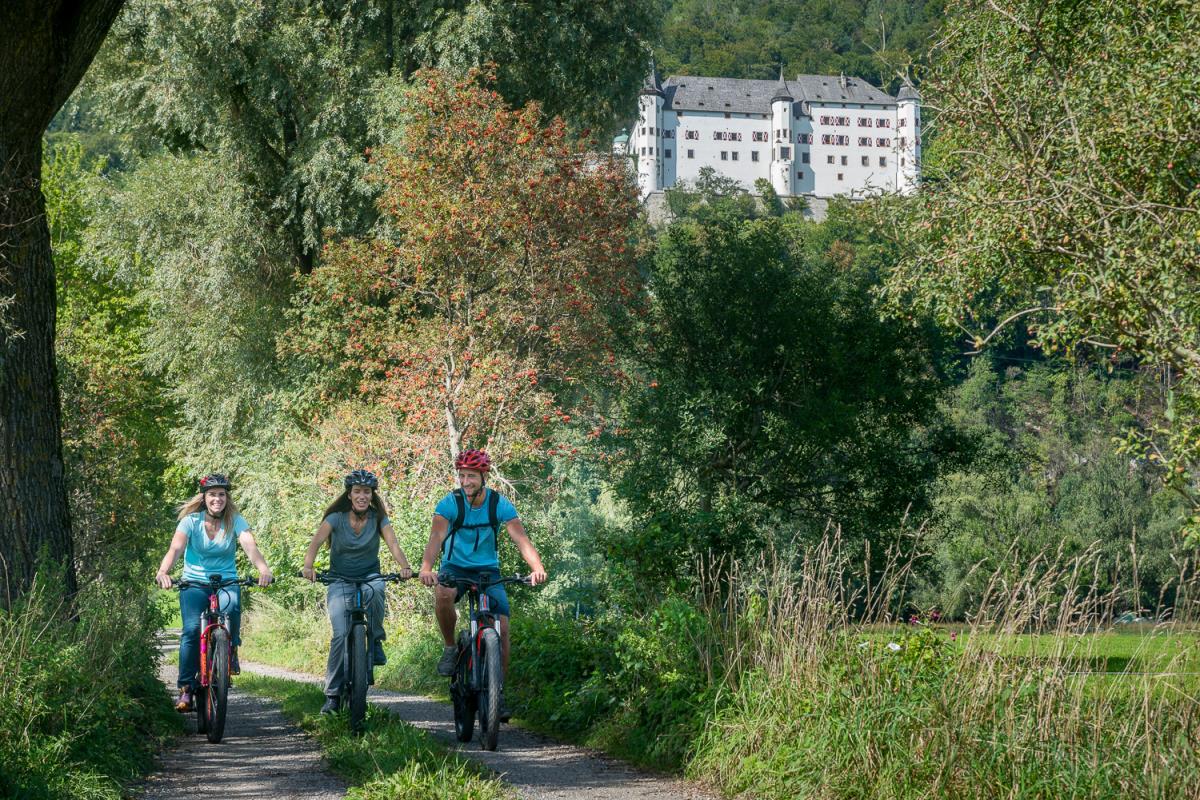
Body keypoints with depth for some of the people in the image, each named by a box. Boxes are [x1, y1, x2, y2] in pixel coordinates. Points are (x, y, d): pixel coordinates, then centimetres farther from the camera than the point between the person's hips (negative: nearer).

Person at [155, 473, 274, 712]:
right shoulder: (191, 521, -5)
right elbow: (175, 548, -19)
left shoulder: (235, 521, -2)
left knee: (232, 608, -34)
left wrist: (263, 568, -40)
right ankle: (186, 688, -12)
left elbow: (250, 545, -19)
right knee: (191, 629, -21)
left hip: (226, 583, 0)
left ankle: (231, 651, -7)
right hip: (195, 583, 0)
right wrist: (163, 571, -41)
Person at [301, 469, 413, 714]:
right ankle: (332, 695, -9)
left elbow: (393, 543, -17)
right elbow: (316, 542, -20)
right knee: (341, 635, -17)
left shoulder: (378, 519, -3)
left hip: (369, 576, 1)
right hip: (340, 581, -1)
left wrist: (404, 567, -37)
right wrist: (308, 567, -40)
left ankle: (375, 641, -13)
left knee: (373, 591, -38)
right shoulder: (336, 518, -7)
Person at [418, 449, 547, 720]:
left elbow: (521, 538, -24)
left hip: (488, 570, 1)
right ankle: (450, 648, -12)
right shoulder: (450, 503, -16)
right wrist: (426, 568, -50)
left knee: (502, 629, -14)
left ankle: (497, 691, 0)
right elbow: (436, 537, -30)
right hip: (454, 567, -1)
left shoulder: (500, 504, -13)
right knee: (443, 595, -37)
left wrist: (537, 567, -43)